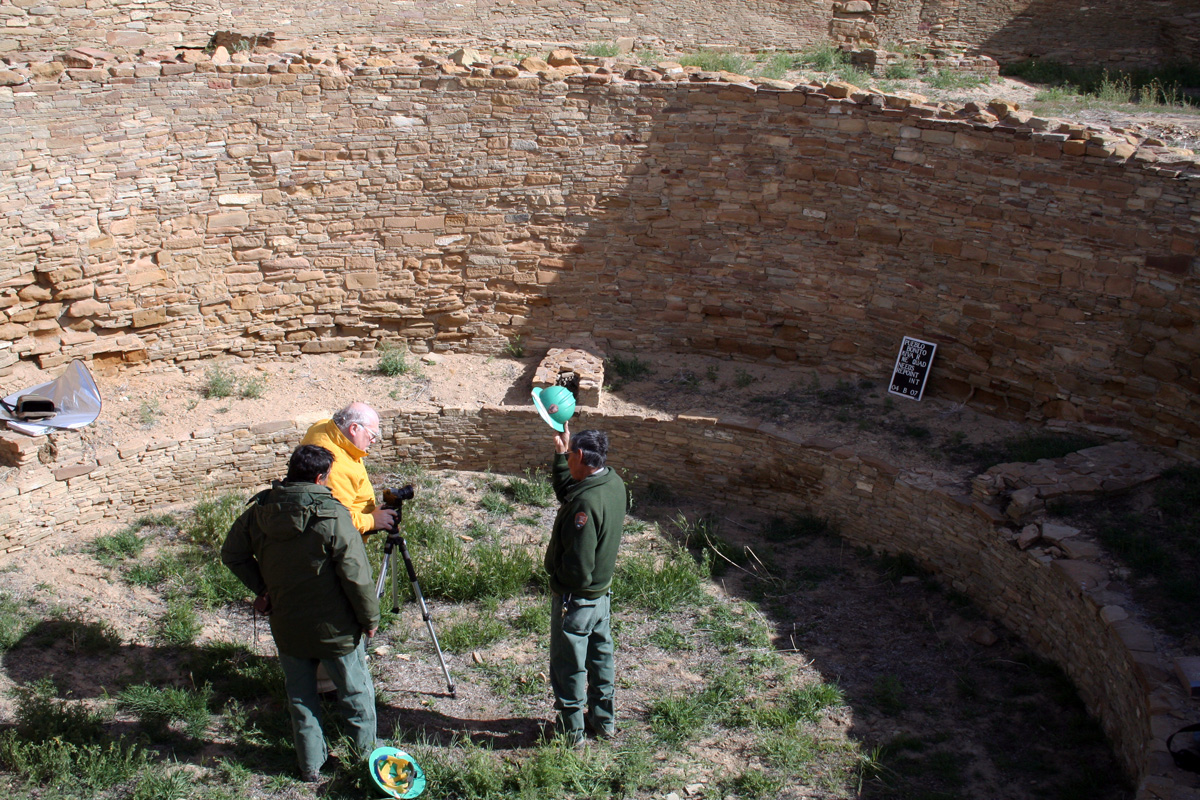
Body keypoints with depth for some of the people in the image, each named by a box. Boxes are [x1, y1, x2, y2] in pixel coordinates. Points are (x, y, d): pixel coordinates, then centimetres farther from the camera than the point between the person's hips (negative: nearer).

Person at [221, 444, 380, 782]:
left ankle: (311, 765, 29)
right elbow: (356, 576, -20)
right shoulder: (333, 517, -22)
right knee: (356, 692, 16)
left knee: (300, 698, 19)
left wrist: (262, 588, 11)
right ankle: (368, 755, 30)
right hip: (334, 628, -4)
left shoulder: (259, 512, -6)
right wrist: (369, 618, -7)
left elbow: (231, 555, 7)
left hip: (286, 627, 4)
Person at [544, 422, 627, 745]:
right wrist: (561, 454, 7)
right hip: (602, 592, 9)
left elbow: (577, 564, -29)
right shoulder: (614, 482, -5)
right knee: (600, 655, 21)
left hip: (575, 597, -9)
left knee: (568, 664, 8)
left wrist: (559, 576, -9)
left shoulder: (586, 502, -31)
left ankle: (571, 728, 21)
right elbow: (566, 491, 13)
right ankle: (603, 719, 34)